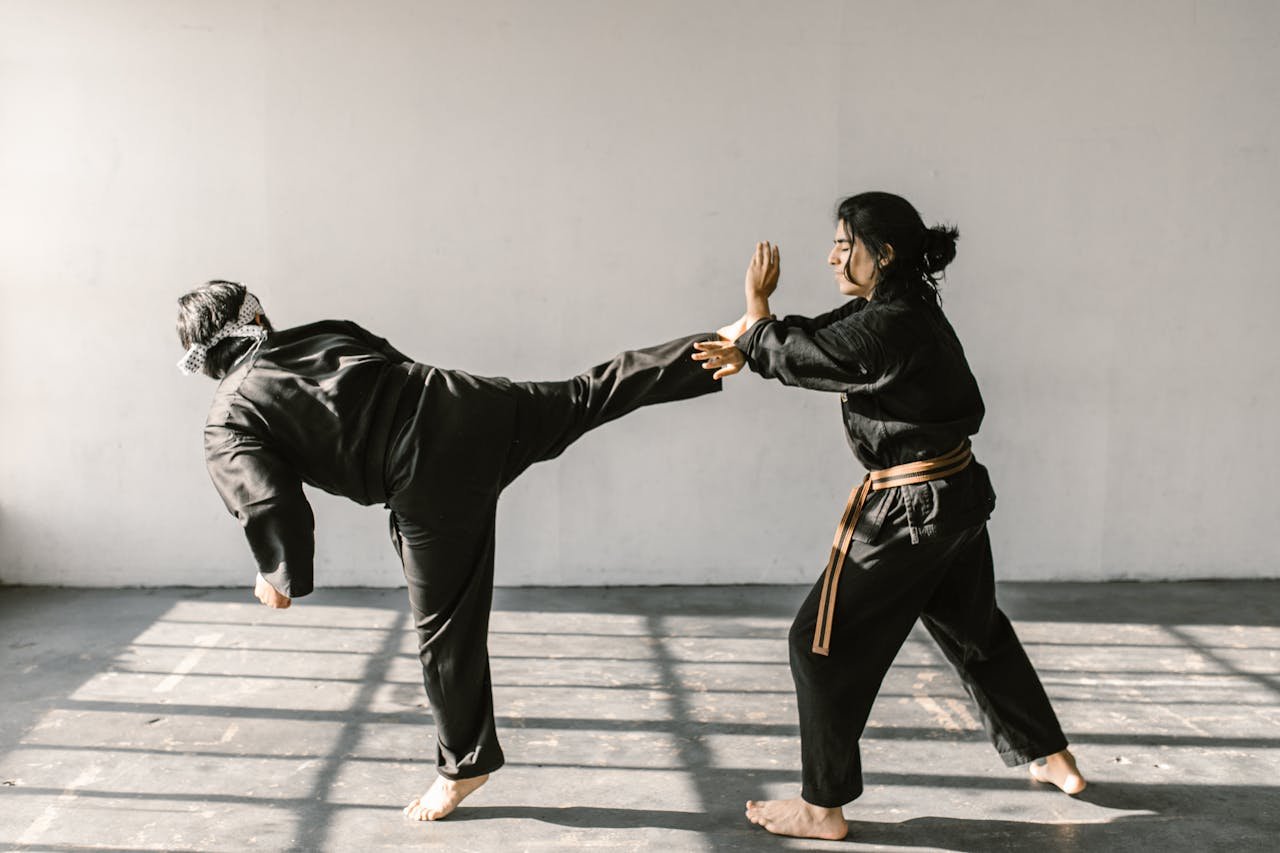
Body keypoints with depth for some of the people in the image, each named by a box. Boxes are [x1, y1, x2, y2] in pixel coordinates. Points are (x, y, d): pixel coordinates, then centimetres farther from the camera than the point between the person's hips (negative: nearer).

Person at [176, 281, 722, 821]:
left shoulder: (228, 426, 4)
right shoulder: (323, 333, 18)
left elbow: (270, 506, -9)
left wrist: (279, 575, 6)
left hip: (434, 487, -4)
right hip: (477, 409, 4)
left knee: (444, 624, 9)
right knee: (589, 395, 16)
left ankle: (464, 765, 25)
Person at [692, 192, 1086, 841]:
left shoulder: (887, 329, -24)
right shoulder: (908, 307, 6)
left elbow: (797, 357, -15)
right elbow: (818, 339, 9)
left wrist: (756, 313, 1)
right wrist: (748, 349, -3)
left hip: (911, 511, -10)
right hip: (960, 495, 10)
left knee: (824, 641, 0)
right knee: (974, 629, 27)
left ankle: (822, 806, 9)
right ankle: (1052, 758, 42)